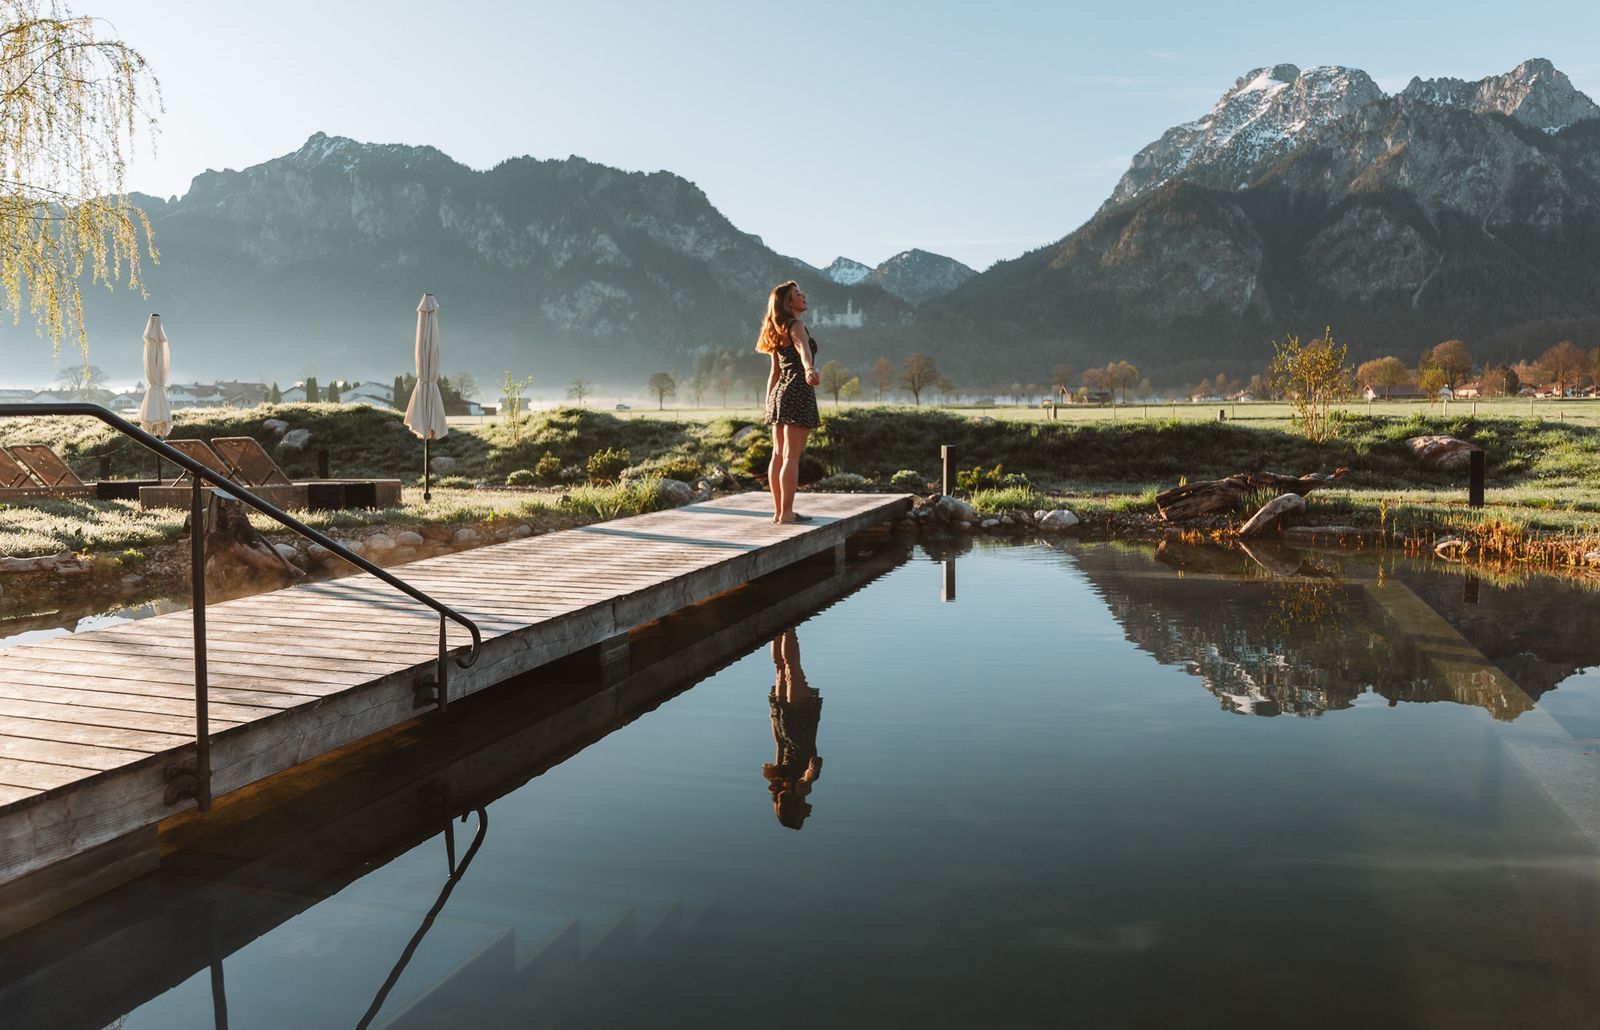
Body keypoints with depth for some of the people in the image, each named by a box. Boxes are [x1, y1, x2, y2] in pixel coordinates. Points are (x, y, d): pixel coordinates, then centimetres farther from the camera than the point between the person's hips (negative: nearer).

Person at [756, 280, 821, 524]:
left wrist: (769, 402, 26)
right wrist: (809, 369, -52)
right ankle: (786, 512, -9)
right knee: (791, 457, -9)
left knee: (778, 455, 9)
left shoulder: (779, 331, 17)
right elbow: (802, 348, -33)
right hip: (798, 394, -9)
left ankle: (778, 511, 13)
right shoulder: (795, 326, -10)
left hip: (780, 394, 9)